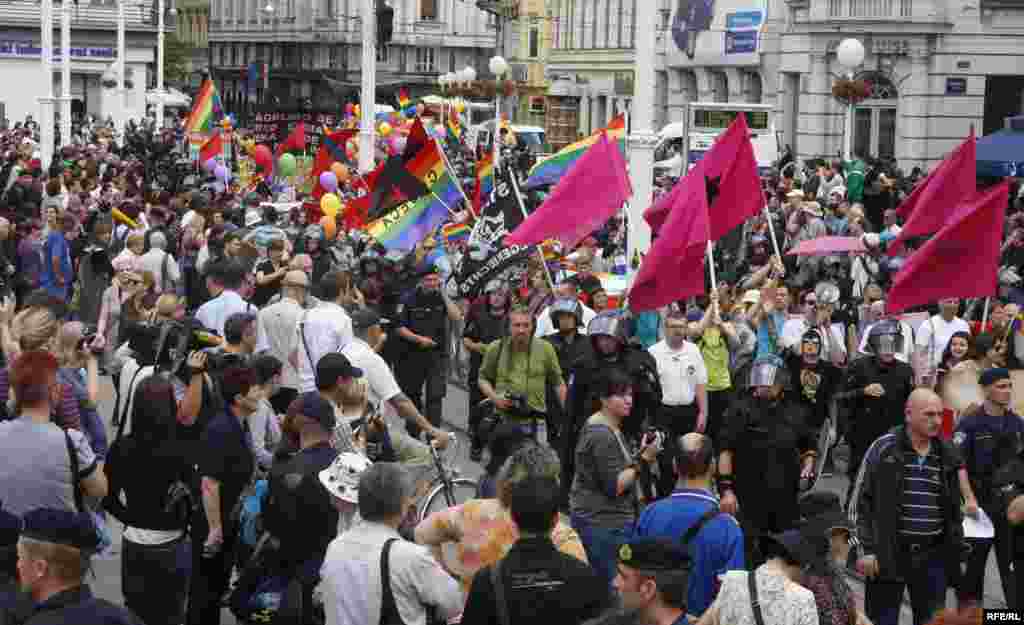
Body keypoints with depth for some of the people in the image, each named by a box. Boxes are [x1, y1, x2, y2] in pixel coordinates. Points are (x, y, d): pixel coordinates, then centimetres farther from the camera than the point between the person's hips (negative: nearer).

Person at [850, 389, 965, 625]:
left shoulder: (947, 455, 8)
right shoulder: (884, 449, -6)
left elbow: (954, 509, 17)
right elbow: (860, 501, -4)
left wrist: (956, 551, 13)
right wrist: (865, 549, -9)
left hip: (933, 555, 4)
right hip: (888, 553, -4)